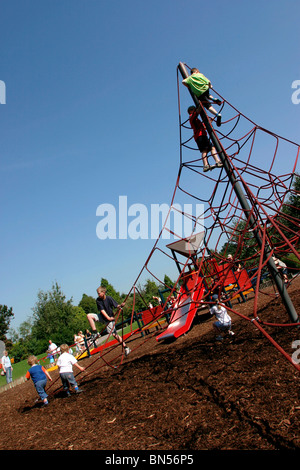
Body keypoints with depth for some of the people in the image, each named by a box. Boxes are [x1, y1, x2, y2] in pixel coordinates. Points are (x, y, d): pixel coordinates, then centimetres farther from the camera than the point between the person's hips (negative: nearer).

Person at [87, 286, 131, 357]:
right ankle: (95, 333, -7)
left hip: (110, 318, -4)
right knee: (89, 315, -13)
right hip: (102, 317, 4)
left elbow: (116, 306, -18)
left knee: (114, 334, -7)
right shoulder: (98, 300, -11)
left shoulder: (109, 298, -18)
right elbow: (102, 310, -17)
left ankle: (126, 347, 6)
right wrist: (108, 317, -27)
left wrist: (121, 305, -41)